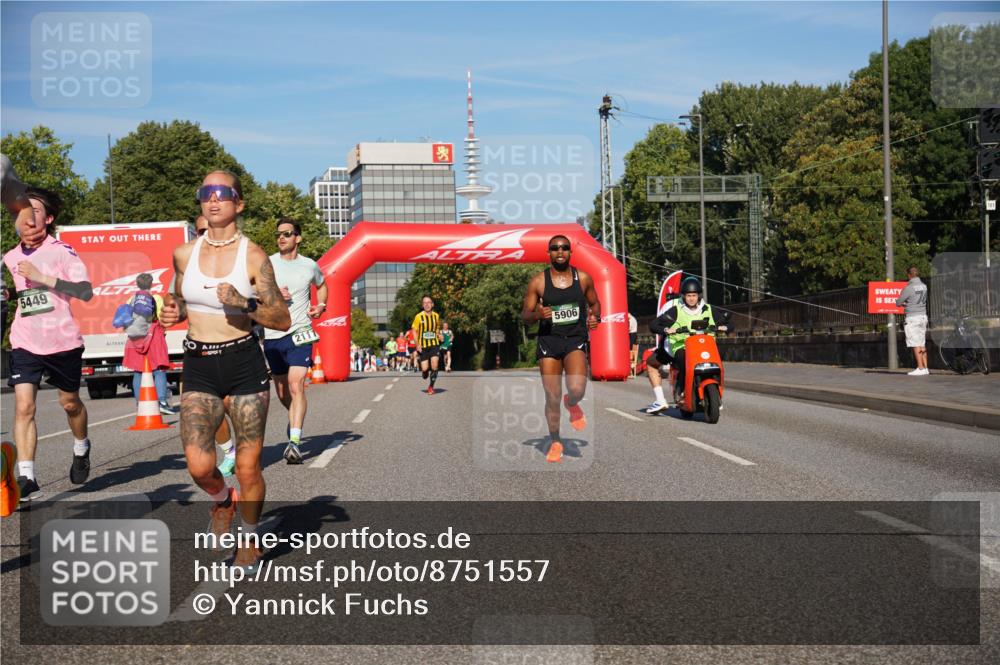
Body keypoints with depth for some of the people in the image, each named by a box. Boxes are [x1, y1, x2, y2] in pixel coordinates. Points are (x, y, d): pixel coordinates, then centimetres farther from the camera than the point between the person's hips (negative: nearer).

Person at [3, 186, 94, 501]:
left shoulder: (62, 251, -8)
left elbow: (86, 292, -20)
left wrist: (43, 277, -24)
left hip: (63, 342, -2)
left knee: (70, 402, 14)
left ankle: (81, 449, 44)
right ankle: (26, 478, -14)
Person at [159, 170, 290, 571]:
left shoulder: (253, 257, -5)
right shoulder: (184, 255, 5)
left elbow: (283, 320, -3)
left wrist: (244, 305, -19)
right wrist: (173, 314, 1)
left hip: (244, 365, -2)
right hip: (198, 368, 2)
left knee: (248, 467, 3)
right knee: (199, 466, -13)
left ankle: (249, 541, 28)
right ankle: (223, 500, 23)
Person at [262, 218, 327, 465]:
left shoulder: (310, 266, 7)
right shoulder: (266, 263, 2)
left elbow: (321, 285, 28)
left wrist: (320, 305, 8)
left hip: (300, 333, -1)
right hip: (273, 335, 2)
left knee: (296, 386, -18)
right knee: (282, 392, 13)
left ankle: (294, 443, -23)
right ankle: (295, 417, 45)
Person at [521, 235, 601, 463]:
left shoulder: (583, 278, 2)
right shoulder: (538, 282, -2)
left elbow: (594, 303, 17)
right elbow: (525, 315, 3)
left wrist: (595, 317, -5)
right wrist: (537, 314, -20)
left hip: (575, 340, 0)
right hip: (549, 340, 0)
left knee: (577, 389, -23)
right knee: (552, 398, 2)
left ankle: (572, 405, 16)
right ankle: (555, 442, 23)